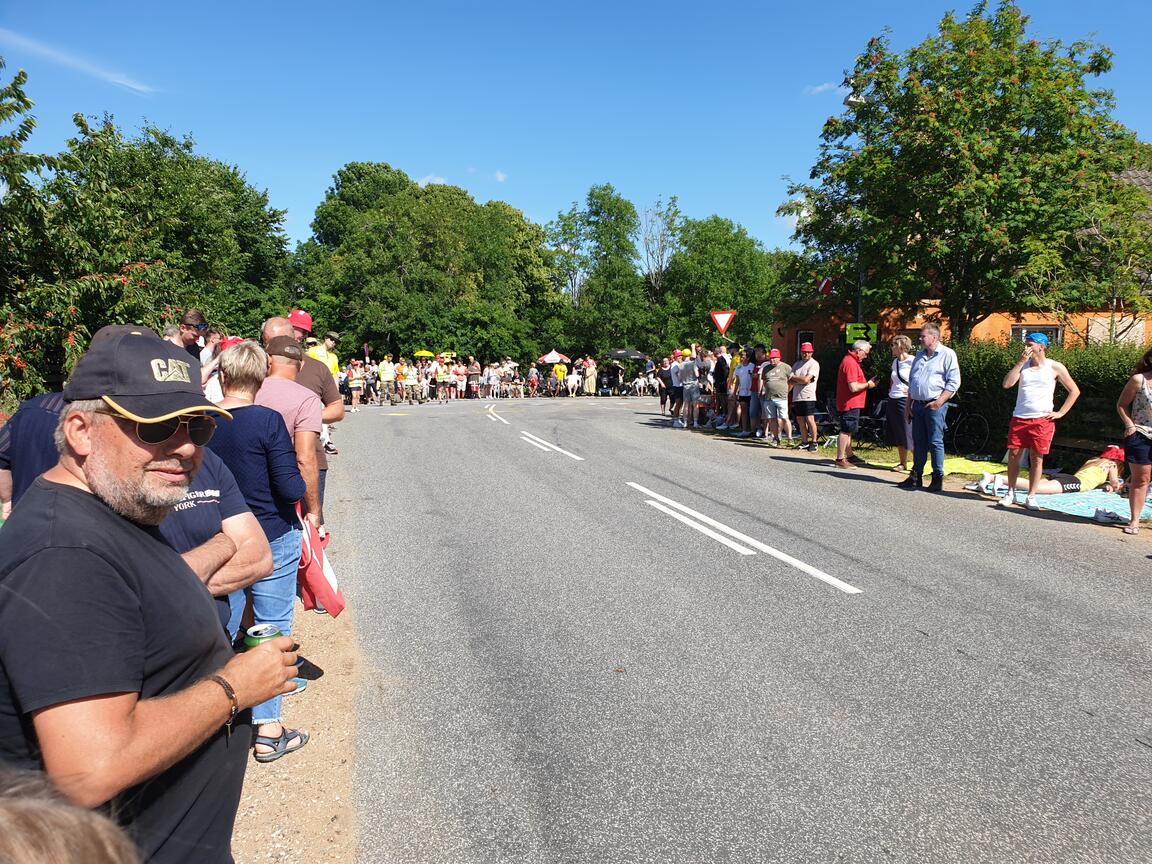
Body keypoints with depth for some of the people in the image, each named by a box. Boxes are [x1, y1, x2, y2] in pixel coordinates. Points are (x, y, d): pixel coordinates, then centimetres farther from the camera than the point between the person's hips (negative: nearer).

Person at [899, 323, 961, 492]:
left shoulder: (947, 354, -4)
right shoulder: (919, 356, 18)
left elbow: (954, 383, -9)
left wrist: (939, 402, -17)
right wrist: (908, 405, 16)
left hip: (935, 405, -7)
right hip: (917, 404, 7)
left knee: (935, 442, -4)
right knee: (918, 442, 10)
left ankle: (938, 478, 4)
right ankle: (916, 477, 16)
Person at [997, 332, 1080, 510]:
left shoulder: (1055, 367, 0)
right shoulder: (1023, 365, 8)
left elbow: (1074, 391, 5)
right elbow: (1007, 384, -7)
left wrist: (1060, 413, -2)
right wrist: (1021, 362, -9)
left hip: (1042, 420, -3)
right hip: (1019, 418, 3)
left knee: (1036, 459, 3)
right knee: (1013, 455, 4)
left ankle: (1031, 497, 11)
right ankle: (1010, 493, 16)